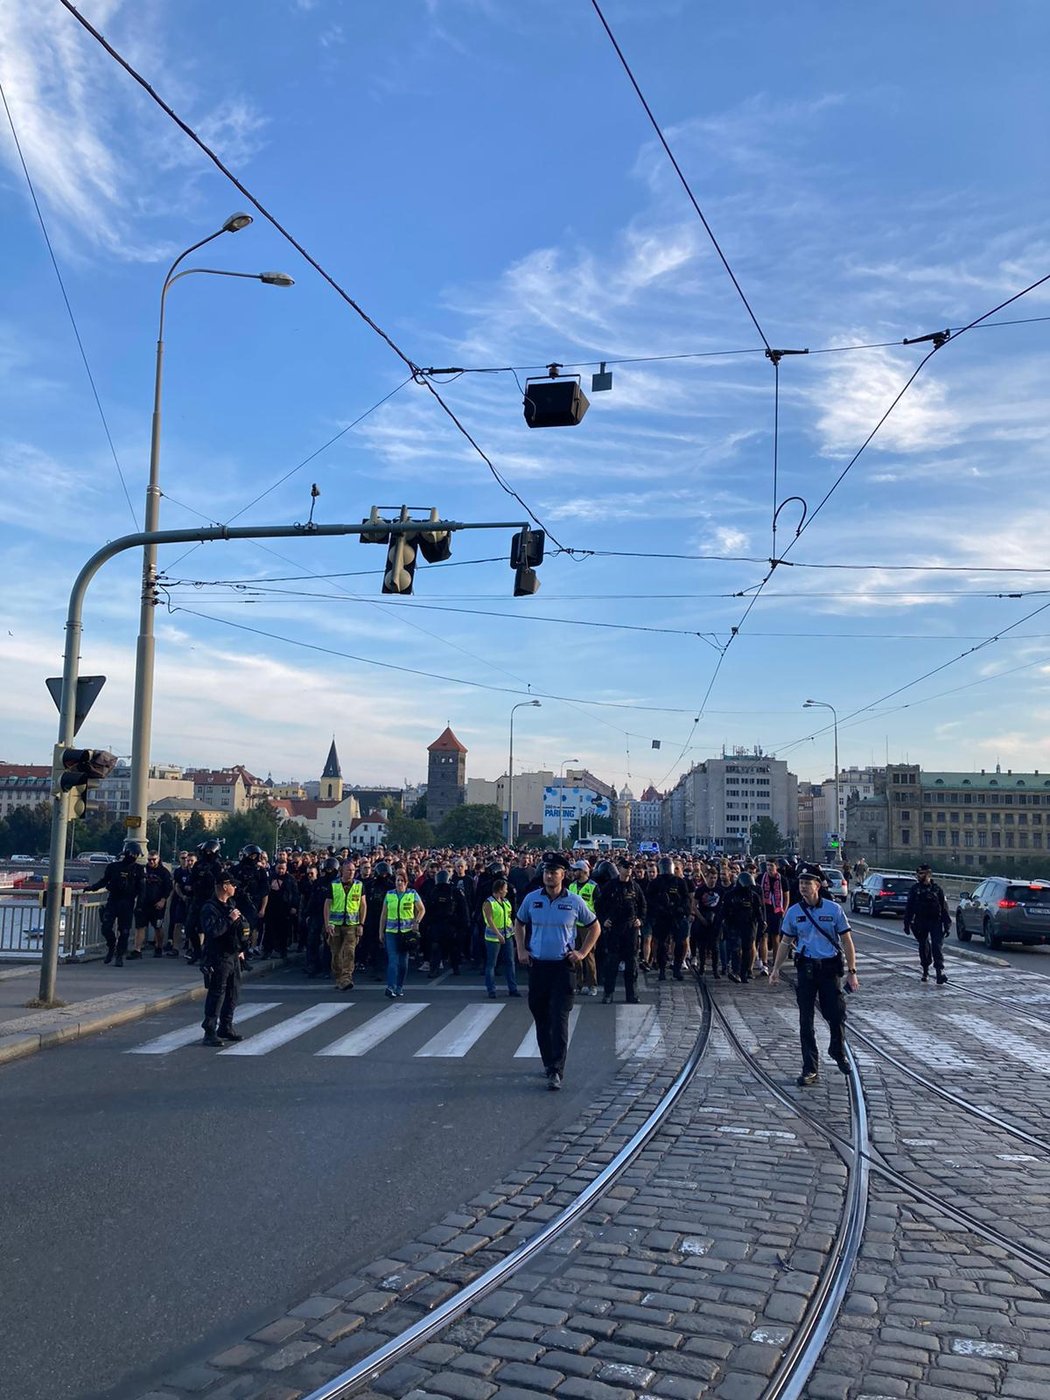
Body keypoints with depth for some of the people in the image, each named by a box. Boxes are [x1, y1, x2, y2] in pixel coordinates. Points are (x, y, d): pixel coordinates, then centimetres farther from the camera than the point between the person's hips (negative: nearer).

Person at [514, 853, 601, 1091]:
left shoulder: (574, 902, -3)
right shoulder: (532, 899, 2)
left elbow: (594, 927, 10)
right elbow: (519, 923, 19)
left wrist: (582, 953, 1)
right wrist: (521, 949, 7)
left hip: (563, 967, -3)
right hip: (537, 965, 3)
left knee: (559, 1019, -8)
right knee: (540, 1017, 11)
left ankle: (556, 1071, -8)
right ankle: (548, 1062, 28)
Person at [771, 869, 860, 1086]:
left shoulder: (834, 909, -3)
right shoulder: (793, 912, 2)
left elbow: (846, 941, 0)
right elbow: (785, 942, 10)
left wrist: (852, 971, -6)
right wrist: (776, 970, 4)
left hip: (830, 968, -1)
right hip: (805, 968, 1)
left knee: (837, 1015, 1)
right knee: (806, 1021, 2)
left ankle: (838, 1052, 33)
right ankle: (809, 1069, 11)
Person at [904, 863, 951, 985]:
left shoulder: (937, 889, 0)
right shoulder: (914, 889, 4)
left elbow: (944, 907, 3)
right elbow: (909, 907, 6)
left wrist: (947, 924, -1)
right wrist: (907, 923, 2)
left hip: (936, 921, -2)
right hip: (920, 922, 2)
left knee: (937, 946, -11)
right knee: (923, 947, 10)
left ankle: (940, 971, -13)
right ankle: (925, 972, 24)